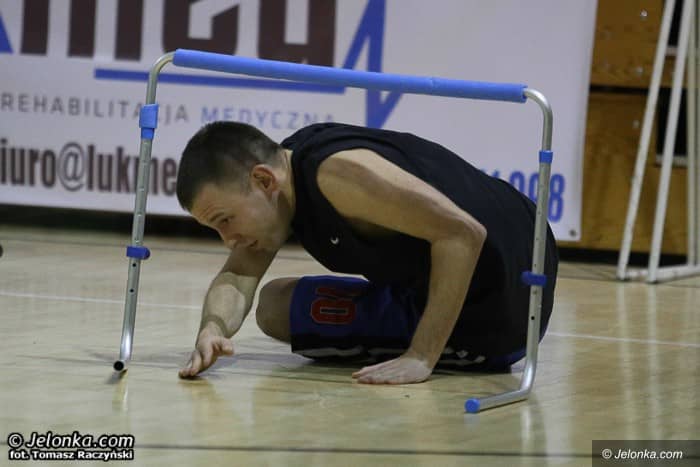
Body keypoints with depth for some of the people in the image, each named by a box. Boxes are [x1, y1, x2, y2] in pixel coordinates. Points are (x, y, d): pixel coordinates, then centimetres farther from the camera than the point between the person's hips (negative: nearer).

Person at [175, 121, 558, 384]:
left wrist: (421, 357, -33)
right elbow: (238, 276, -3)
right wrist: (212, 330, -26)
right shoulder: (279, 171, 0)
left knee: (276, 307, -3)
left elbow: (463, 234, -32)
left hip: (485, 312, -10)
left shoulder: (335, 172, -29)